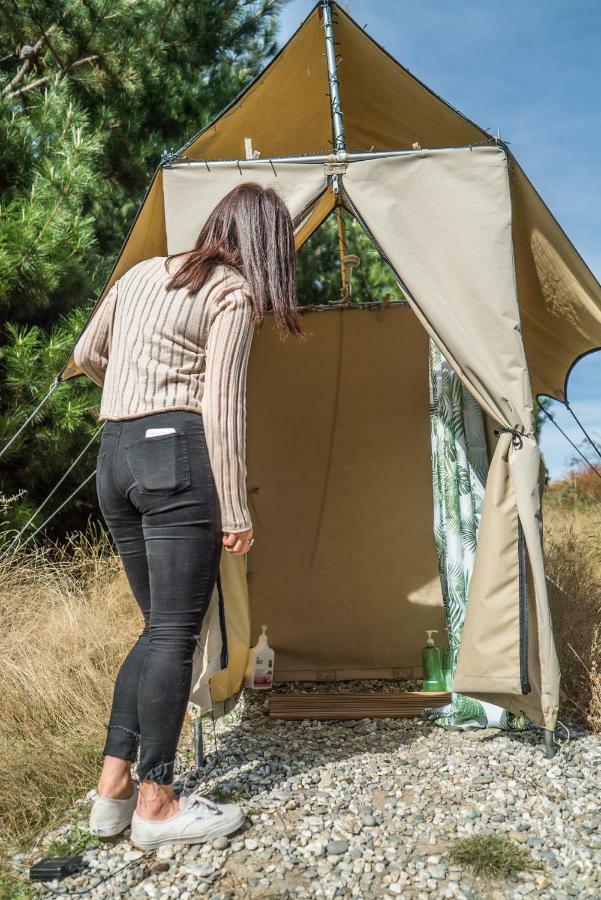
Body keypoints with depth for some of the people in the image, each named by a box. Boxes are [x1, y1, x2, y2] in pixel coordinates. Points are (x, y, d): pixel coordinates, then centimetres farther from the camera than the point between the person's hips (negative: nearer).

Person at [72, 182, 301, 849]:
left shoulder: (140, 273, 19)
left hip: (113, 457, 7)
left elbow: (86, 356, 27)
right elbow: (222, 407, -10)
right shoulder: (234, 293, -2)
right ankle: (155, 804, 7)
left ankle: (111, 790, 16)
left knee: (158, 626, 14)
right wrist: (234, 512, -8)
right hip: (178, 456, -7)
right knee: (176, 632, -1)